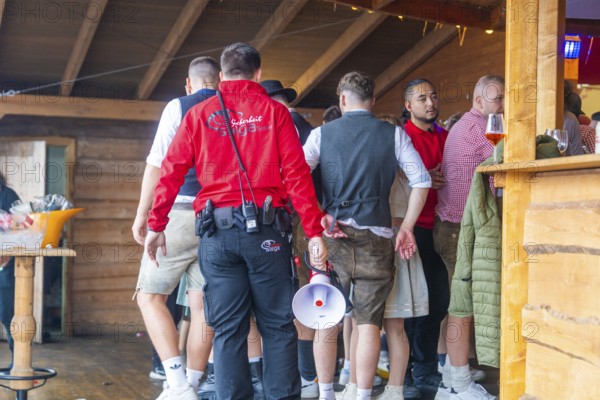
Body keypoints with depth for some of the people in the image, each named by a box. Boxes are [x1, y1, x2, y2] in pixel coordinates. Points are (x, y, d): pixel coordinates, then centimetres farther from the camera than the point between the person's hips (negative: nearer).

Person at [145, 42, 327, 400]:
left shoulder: (199, 114, 9)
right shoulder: (275, 112, 4)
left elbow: (170, 173, 4)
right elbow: (298, 174, -4)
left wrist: (156, 226, 10)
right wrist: (315, 232, -5)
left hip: (217, 231, 2)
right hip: (267, 230, -1)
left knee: (228, 330, 6)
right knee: (278, 326, 5)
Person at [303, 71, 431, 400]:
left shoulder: (322, 133, 5)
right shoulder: (394, 134, 5)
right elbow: (422, 181, 1)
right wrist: (406, 227, 5)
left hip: (332, 234, 1)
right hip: (376, 236, 0)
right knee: (368, 322, 3)